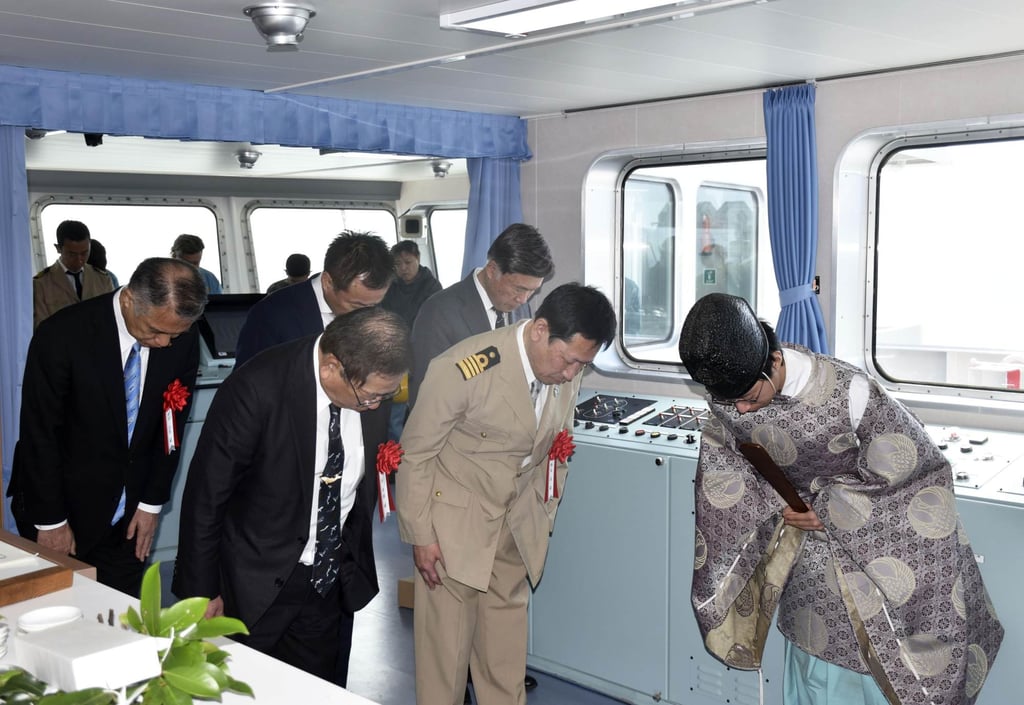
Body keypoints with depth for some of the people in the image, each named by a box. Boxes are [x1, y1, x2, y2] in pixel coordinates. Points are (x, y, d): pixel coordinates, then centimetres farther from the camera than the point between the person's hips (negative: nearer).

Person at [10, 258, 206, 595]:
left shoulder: (183, 341, -9)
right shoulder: (62, 335, -21)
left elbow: (171, 425, 2)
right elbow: (39, 435, -14)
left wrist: (152, 503, 3)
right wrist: (50, 520, -10)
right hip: (65, 505, -3)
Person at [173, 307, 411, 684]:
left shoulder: (372, 387, -10)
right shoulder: (256, 389, -26)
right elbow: (206, 495, -16)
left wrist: (358, 563, 11)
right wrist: (202, 591, -10)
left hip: (333, 583, 4)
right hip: (258, 585, -4)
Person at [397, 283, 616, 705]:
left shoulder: (568, 372, -7)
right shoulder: (463, 369, -25)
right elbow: (415, 454, -14)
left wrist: (544, 519, 12)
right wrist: (421, 535, -10)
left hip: (518, 524, 5)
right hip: (454, 521, -5)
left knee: (507, 644, 13)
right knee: (447, 643, 4)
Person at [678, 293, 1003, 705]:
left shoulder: (847, 392, -33)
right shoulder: (730, 388, -18)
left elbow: (915, 468, -22)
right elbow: (718, 455, -1)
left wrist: (826, 509, -20)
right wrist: (777, 505, -14)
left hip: (869, 532, -4)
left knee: (879, 658, 7)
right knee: (814, 647, 16)